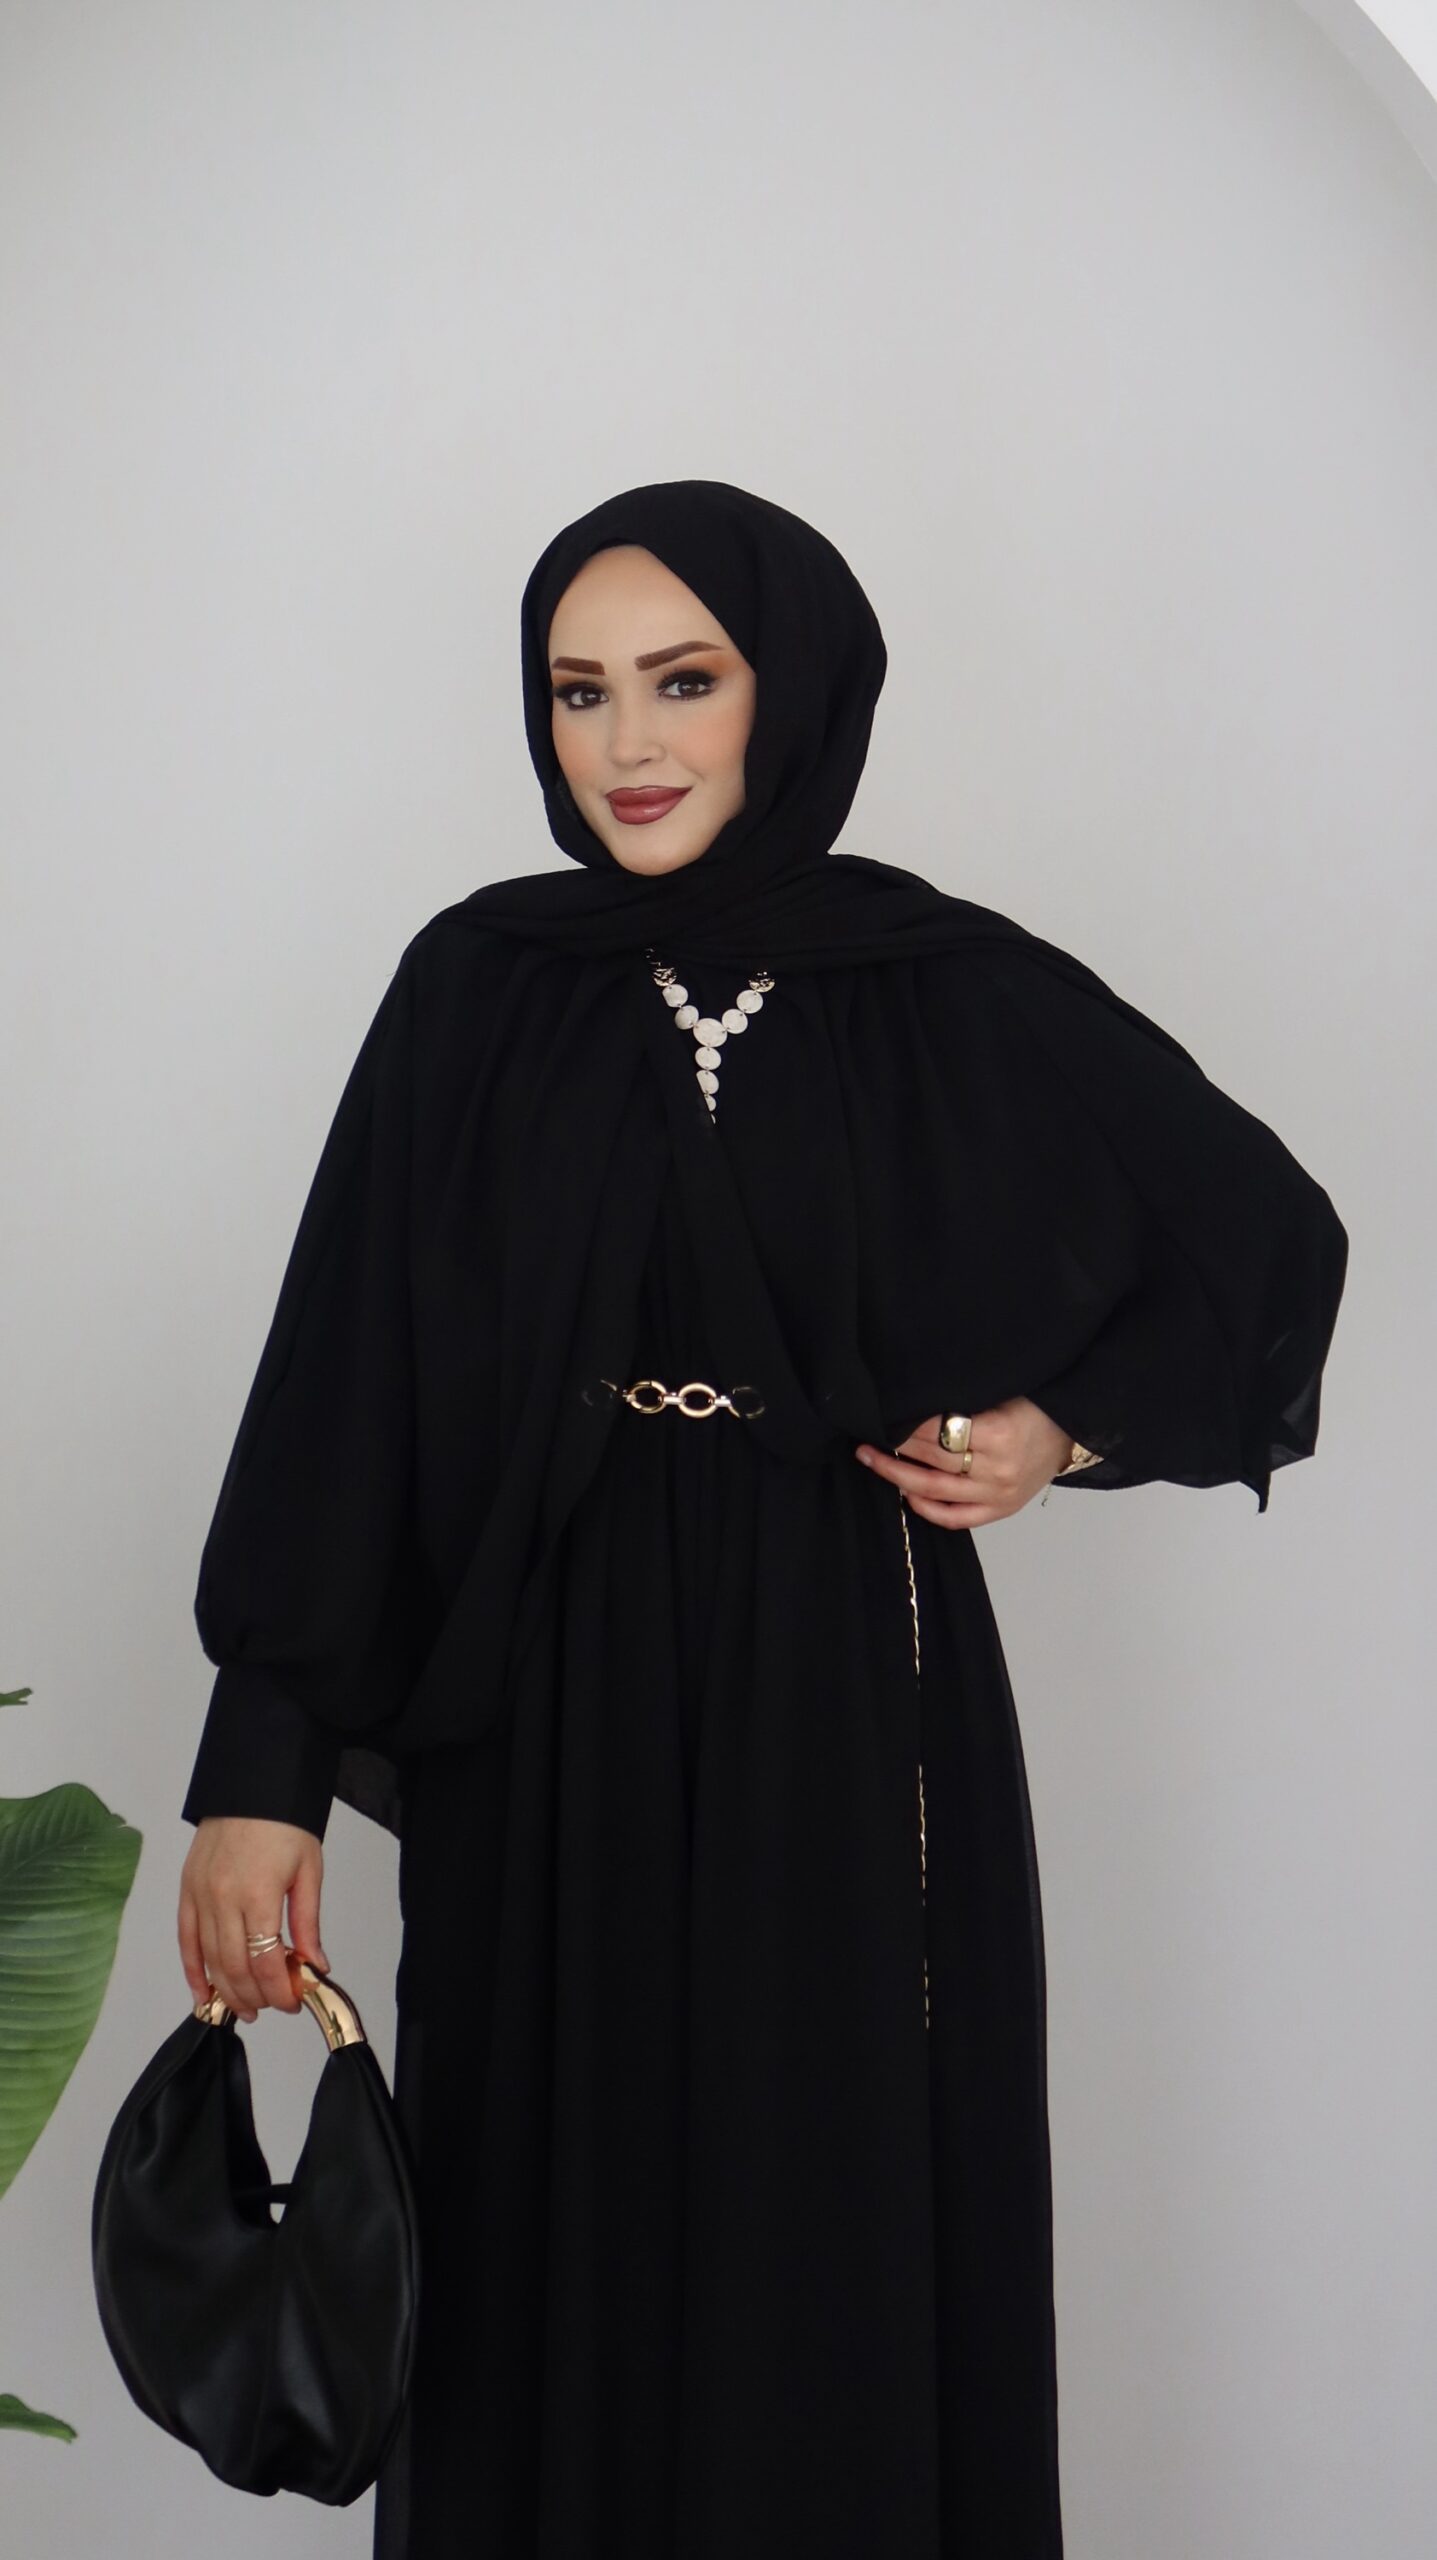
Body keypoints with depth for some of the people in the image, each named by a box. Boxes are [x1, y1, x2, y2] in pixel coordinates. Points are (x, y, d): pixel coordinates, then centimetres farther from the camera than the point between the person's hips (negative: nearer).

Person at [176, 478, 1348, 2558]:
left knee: (846, 2267, 7)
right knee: (555, 2258, 9)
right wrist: (262, 1763, -9)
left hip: (853, 1724, 0)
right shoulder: (478, 989, 1)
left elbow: (1268, 1236, 12)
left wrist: (1073, 1427, -1)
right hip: (554, 1734, 1)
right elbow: (341, 1379, -4)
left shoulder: (951, 990, -1)